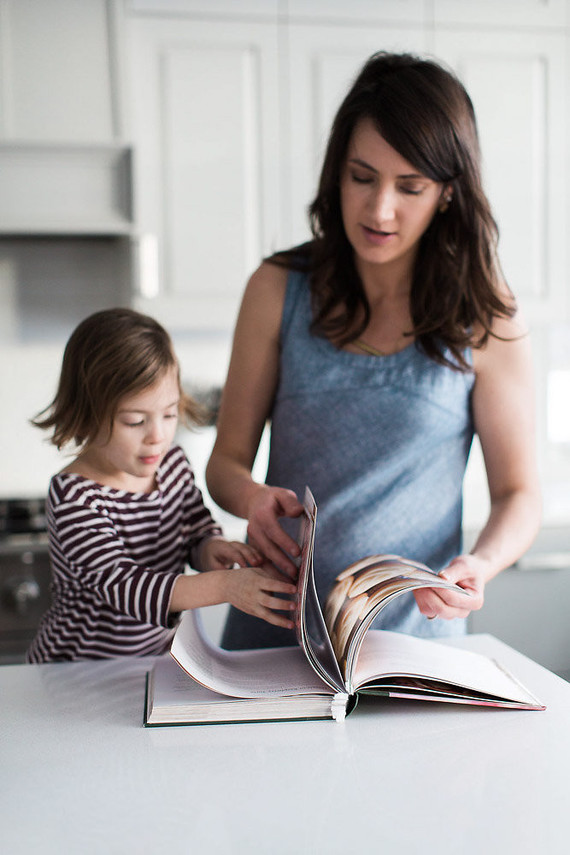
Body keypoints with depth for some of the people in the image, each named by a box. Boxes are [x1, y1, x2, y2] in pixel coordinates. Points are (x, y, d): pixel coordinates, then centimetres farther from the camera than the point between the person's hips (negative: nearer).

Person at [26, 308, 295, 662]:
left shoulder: (173, 463, -1)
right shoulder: (75, 498, -20)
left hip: (159, 653, 8)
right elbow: (120, 586, -30)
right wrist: (224, 585, -40)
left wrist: (211, 549, -14)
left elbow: (199, 530, 10)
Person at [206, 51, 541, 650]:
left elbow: (517, 492, 4)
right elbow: (227, 460, 5)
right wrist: (254, 498, -17)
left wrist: (479, 566, -15)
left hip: (415, 630, -1)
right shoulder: (280, 289, 1)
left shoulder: (485, 322, -3)